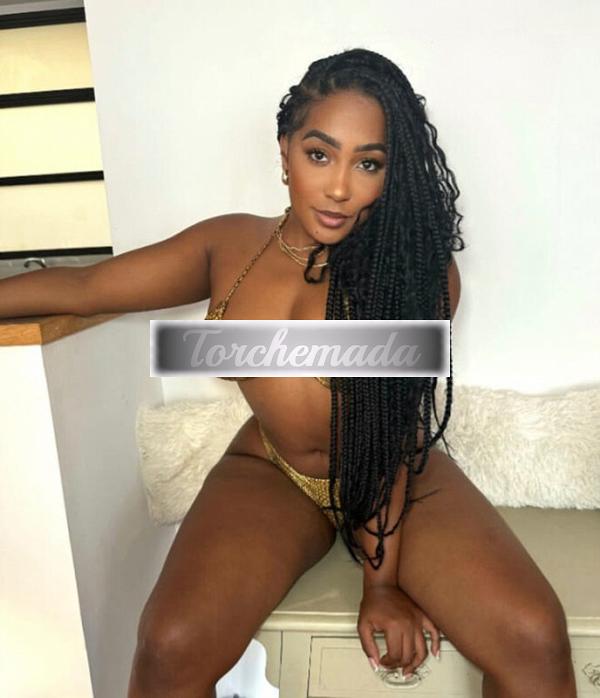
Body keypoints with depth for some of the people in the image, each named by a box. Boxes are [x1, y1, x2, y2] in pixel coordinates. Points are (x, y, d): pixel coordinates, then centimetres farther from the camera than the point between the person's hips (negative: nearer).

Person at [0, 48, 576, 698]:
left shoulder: (418, 265, -9)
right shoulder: (229, 245, -2)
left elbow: (392, 426, -13)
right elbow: (83, 287, 4)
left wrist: (381, 581, -15)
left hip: (404, 477, 0)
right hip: (270, 474, 1)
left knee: (534, 636, -21)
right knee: (171, 645, -23)